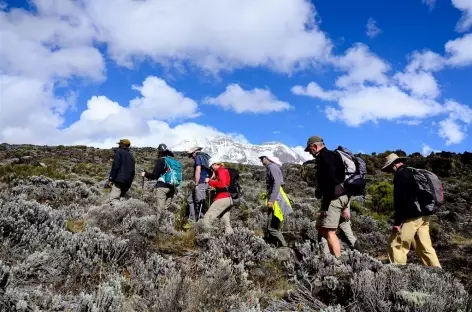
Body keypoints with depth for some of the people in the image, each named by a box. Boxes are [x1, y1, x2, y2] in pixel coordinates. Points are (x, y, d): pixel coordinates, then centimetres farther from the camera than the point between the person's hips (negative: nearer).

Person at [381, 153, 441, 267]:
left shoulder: (400, 174, -9)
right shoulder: (412, 173, 19)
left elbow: (400, 199, -17)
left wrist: (397, 221, -16)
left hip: (412, 216, -9)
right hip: (423, 215, 9)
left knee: (396, 245, -4)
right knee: (425, 247, 13)